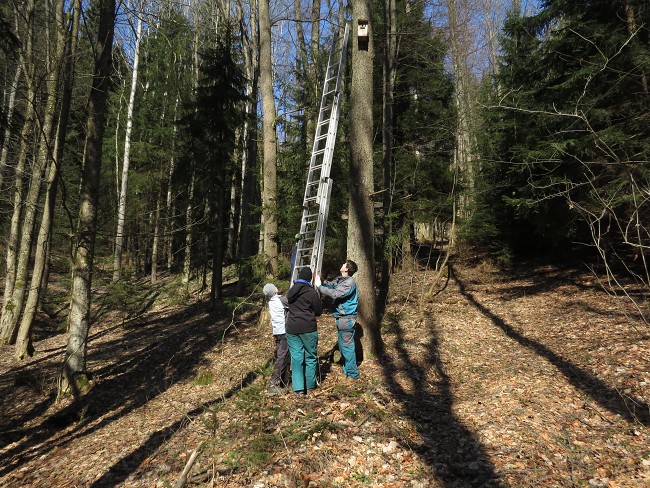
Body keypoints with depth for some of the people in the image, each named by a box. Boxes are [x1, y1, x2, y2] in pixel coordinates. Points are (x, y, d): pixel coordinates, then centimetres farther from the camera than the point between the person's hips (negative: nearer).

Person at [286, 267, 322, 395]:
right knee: (310, 357, 10)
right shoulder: (311, 292, -10)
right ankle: (310, 385, 19)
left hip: (292, 328, 4)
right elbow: (319, 311, -2)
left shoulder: (291, 291, 7)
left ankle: (298, 387, 2)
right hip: (308, 328, -4)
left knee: (296, 357, 5)